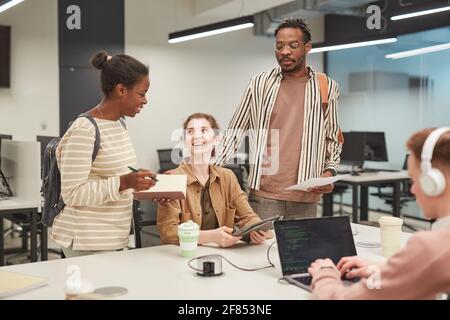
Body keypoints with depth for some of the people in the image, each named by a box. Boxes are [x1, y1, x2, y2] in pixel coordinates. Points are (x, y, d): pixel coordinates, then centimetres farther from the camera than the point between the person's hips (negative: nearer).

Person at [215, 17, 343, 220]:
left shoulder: (326, 87, 5)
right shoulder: (260, 84, 4)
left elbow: (333, 139, 14)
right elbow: (234, 133, 7)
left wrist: (329, 171, -2)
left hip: (305, 198, 1)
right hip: (263, 194, 0)